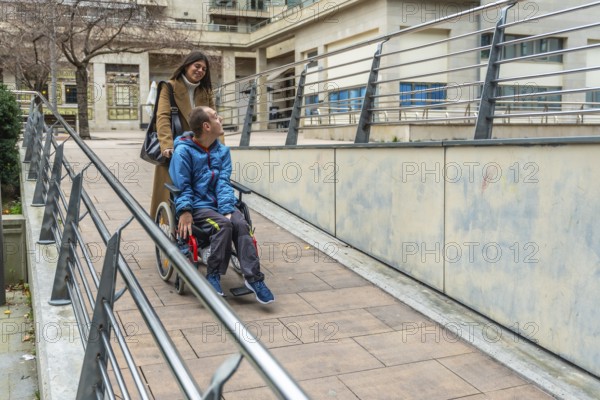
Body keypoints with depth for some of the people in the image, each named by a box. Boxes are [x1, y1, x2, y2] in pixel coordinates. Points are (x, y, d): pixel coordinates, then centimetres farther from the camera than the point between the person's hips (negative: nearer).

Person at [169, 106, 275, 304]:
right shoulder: (183, 151, -4)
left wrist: (227, 209, -13)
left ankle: (253, 277, -23)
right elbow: (182, 186, -5)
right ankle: (213, 276, -18)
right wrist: (184, 211, -22)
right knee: (223, 224, -31)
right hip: (197, 205, -4)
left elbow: (223, 182, 2)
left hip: (219, 203, 4)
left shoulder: (222, 150, 11)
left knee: (241, 224, -25)